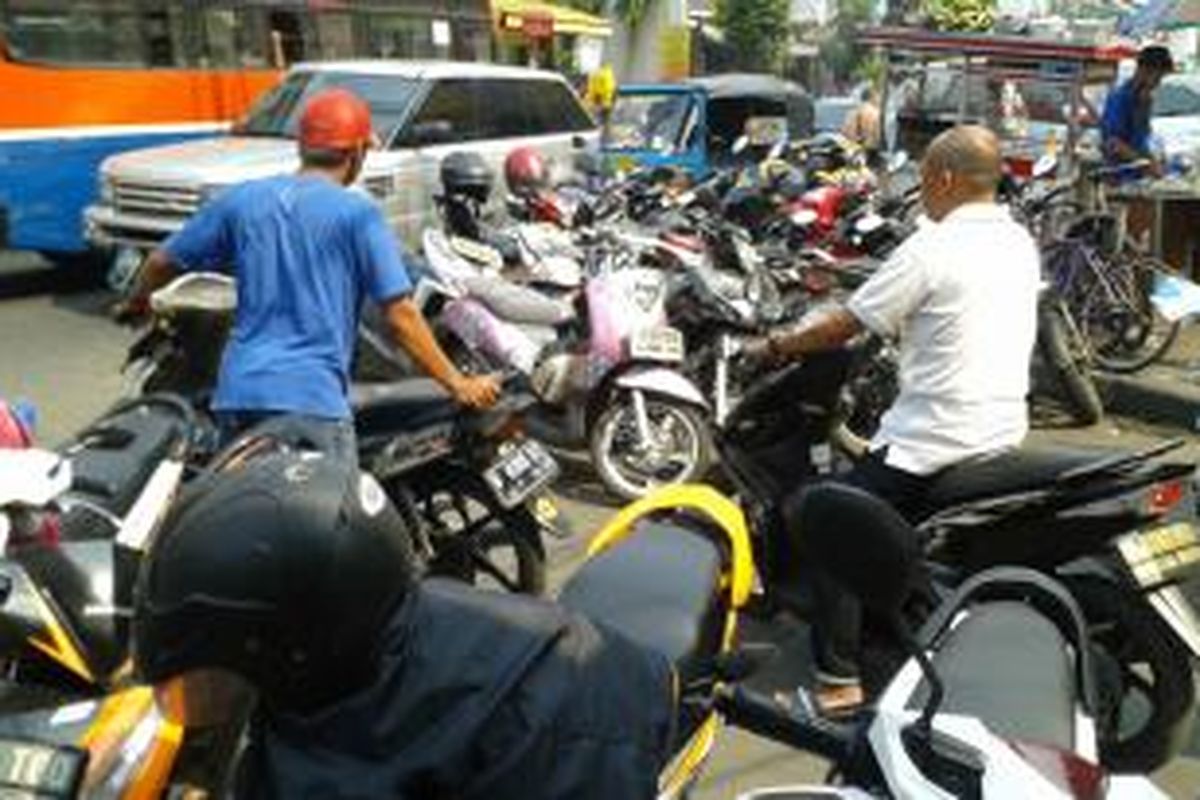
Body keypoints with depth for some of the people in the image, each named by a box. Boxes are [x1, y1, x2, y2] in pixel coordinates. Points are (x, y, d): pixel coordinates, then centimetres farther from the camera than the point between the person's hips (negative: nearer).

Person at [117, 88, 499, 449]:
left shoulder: (241, 199, 10)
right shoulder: (358, 213, -3)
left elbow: (163, 261, 18)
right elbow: (400, 314, -8)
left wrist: (135, 305, 39)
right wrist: (458, 384, -1)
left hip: (238, 392, 5)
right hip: (314, 398, -5)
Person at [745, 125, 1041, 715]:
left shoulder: (932, 248, -15)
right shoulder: (1019, 243, 8)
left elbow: (845, 325, -11)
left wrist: (774, 345, 2)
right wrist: (902, 325, 31)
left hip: (938, 436, -9)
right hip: (1006, 427, 9)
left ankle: (839, 678, -2)